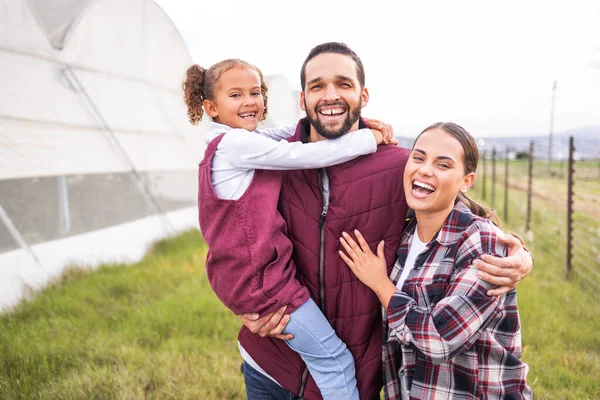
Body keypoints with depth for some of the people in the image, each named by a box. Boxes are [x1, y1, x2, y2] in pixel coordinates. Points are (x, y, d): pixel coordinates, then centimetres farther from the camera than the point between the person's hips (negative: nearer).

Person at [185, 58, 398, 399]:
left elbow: (295, 132, 10)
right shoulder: (238, 144, -16)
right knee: (335, 358, -3)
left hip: (240, 274, 10)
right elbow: (310, 155, -17)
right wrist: (369, 138, -5)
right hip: (261, 278, -10)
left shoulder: (229, 142, 13)